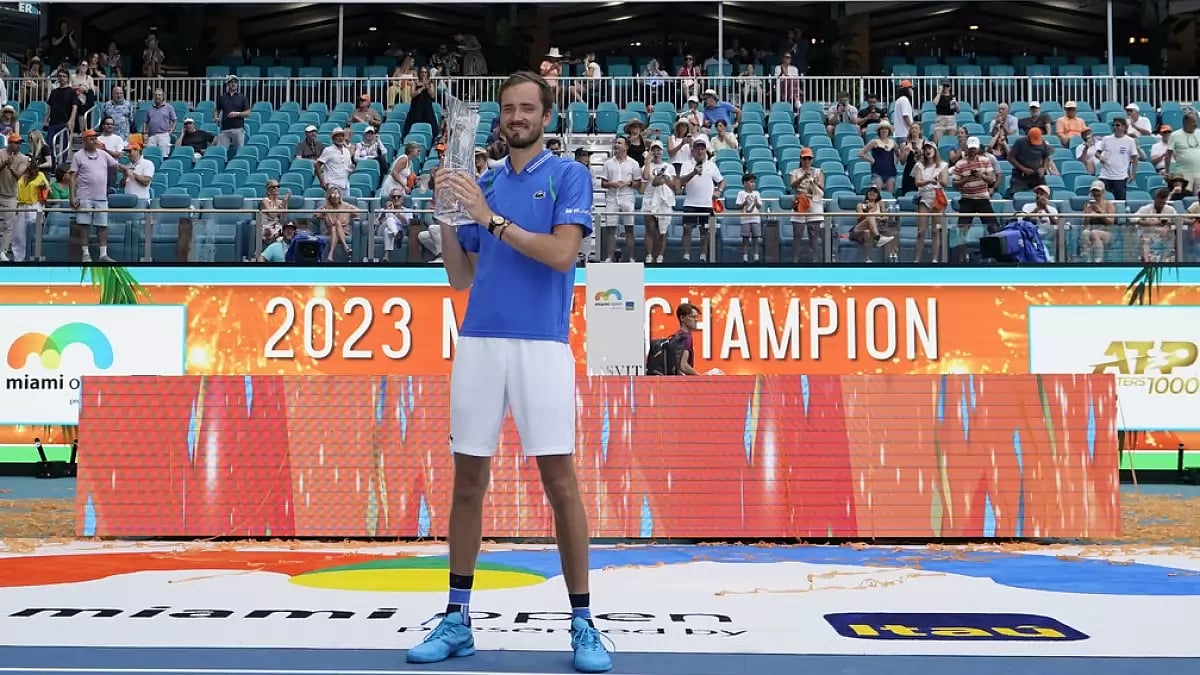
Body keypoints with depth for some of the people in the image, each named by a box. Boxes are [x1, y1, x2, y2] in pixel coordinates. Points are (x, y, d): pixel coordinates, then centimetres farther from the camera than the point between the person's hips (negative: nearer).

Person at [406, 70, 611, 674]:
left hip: (543, 346, -4)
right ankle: (457, 619, 17)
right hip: (478, 343, 4)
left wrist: (492, 218, -13)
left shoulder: (569, 175, 3)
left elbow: (562, 253, -12)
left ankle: (583, 624, 6)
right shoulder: (483, 183, 16)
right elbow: (460, 277, 16)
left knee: (561, 483, -4)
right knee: (468, 483, 7)